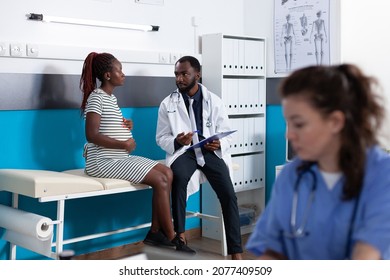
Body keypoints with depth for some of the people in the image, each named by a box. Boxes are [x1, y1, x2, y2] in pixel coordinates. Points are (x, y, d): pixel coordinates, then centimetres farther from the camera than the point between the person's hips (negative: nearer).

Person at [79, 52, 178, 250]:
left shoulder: (111, 97, 17)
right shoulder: (96, 97, -12)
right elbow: (92, 135, -21)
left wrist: (127, 126, 5)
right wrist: (123, 144, -23)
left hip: (119, 158, 10)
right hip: (104, 161, -10)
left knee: (167, 172, -1)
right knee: (159, 180, -17)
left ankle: (155, 231, -1)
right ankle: (171, 237, -6)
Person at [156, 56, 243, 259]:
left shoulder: (214, 101, 4)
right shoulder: (167, 104, 3)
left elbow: (226, 133, 8)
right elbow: (161, 138, 5)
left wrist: (219, 144, -16)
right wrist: (176, 141, -18)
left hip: (211, 150, 1)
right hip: (183, 151, 0)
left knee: (228, 194, -20)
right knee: (178, 177, -36)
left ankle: (236, 252, -15)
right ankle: (180, 237, -25)